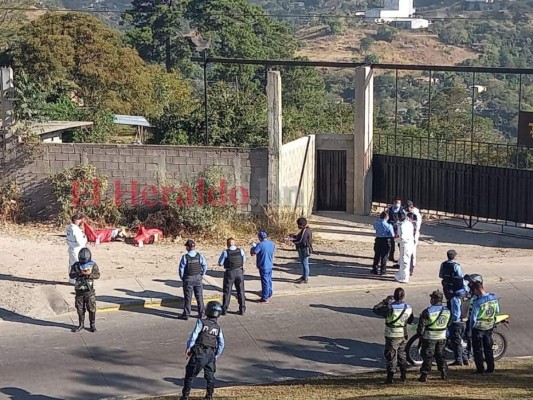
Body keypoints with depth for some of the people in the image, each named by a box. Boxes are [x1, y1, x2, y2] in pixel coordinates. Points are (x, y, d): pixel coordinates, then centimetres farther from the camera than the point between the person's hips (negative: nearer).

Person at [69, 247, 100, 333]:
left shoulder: (93, 265, -1)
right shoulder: (76, 265, 3)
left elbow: (97, 275, -8)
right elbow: (71, 275, -6)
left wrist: (90, 274, -24)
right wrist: (79, 273, -22)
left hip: (89, 291, -2)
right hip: (79, 290, 2)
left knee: (91, 308, -1)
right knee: (80, 309, 9)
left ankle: (93, 325, 10)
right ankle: (81, 325, 22)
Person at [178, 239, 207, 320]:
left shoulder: (185, 257, -16)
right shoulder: (199, 256, -6)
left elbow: (181, 268, -12)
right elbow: (205, 266, -2)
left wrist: (181, 277, 4)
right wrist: (202, 275, 10)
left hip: (188, 279, -3)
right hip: (198, 278, 3)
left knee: (187, 297, 5)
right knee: (199, 297, 12)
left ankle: (186, 314, 9)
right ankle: (201, 313, 17)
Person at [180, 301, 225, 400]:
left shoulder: (201, 322, -6)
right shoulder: (218, 327, 9)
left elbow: (194, 335, -11)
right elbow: (221, 344, 8)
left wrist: (189, 348, -4)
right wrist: (217, 355, 17)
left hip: (199, 353, -4)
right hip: (211, 354, 4)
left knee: (190, 374, 6)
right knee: (210, 375, 17)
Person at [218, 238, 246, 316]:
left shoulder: (225, 252, -14)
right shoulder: (241, 251, -4)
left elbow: (220, 263, -8)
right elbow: (244, 260, 12)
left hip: (229, 273, -2)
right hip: (239, 272, 2)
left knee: (227, 292, 10)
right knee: (241, 291, 14)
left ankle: (224, 310, 15)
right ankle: (242, 310, 17)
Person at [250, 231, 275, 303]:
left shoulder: (260, 244, -20)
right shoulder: (272, 244, 1)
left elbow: (252, 253, -18)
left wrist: (253, 246, 1)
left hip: (263, 266, -7)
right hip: (270, 265, 7)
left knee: (265, 282, -3)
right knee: (269, 280, 22)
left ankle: (265, 299, 1)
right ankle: (269, 294, 37)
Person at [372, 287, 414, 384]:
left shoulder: (390, 308, -23)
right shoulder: (408, 308, -6)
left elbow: (376, 309, -12)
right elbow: (410, 320, 9)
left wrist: (385, 301, -4)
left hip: (392, 336, -5)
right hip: (403, 335, 5)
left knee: (391, 356, 4)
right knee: (402, 354, 19)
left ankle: (390, 377, 6)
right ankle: (404, 376, 25)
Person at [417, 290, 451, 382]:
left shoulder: (428, 311, -18)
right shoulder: (447, 310, 0)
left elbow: (421, 325, -12)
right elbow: (448, 323, 12)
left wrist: (420, 333, 3)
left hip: (430, 337, -5)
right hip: (442, 337, 5)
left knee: (428, 357, 2)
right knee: (440, 355, 18)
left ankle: (424, 375, 1)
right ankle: (444, 372, 18)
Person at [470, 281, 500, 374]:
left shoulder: (478, 303, -26)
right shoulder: (494, 298, -8)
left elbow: (473, 317, -18)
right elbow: (497, 311, 7)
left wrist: (472, 327, -1)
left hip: (478, 328, -5)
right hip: (490, 327, 6)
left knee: (478, 349, 7)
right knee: (488, 348, 17)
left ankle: (480, 369, 8)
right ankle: (490, 368, 19)